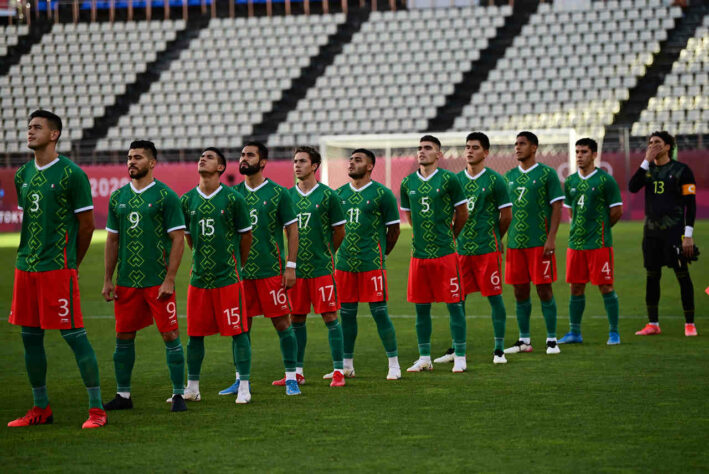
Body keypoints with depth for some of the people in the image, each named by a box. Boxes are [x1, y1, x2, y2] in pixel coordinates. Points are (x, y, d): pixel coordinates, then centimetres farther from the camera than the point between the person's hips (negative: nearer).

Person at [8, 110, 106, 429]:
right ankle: (40, 408, 19)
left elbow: (87, 225, -3)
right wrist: (31, 255, 17)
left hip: (58, 268, -7)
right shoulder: (22, 175, 13)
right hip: (26, 267, 7)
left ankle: (96, 409, -1)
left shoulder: (71, 174, -8)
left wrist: (71, 263, 5)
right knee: (30, 336, 9)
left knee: (74, 335, -7)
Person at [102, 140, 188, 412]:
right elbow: (112, 240, 15)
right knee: (123, 336, 8)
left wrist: (169, 280, -12)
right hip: (126, 282, 5)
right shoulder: (118, 197, 11)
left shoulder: (166, 196, -4)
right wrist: (107, 280, 9)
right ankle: (123, 395, 18)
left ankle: (178, 394, 3)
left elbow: (178, 240, -6)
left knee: (170, 335, -4)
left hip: (158, 281, -5)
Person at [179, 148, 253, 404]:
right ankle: (192, 387, 18)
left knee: (238, 332, -1)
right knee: (195, 334, 7)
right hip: (199, 278, 4)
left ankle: (244, 387, 5)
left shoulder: (232, 198, -4)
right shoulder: (187, 200, 6)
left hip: (229, 278, -4)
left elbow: (246, 236, 5)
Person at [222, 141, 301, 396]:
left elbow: (292, 230, -2)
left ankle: (291, 377, 5)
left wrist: (291, 266, -8)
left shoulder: (278, 193, -3)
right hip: (240, 270, 4)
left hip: (271, 270, -4)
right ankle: (241, 378, 15)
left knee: (282, 322, -2)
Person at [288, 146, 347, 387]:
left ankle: (338, 371, 0)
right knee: (296, 319, 8)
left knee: (330, 317, -4)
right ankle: (297, 371, 17)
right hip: (296, 267, 4)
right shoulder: (289, 195, 8)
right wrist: (290, 259, 11)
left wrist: (326, 254, 9)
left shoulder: (327, 195, -4)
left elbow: (339, 230, 3)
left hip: (321, 268, -4)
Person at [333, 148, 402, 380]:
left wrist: (380, 254, 4)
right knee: (346, 313, 8)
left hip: (372, 264, -5)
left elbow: (394, 229, 1)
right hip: (344, 264, 5)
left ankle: (394, 364, 3)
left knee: (379, 311, -5)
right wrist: (339, 252, 13)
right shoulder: (339, 194, 11)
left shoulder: (382, 194, -3)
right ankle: (347, 365, 16)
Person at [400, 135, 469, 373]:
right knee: (421, 307, 7)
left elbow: (462, 213, 5)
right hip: (419, 254, 4)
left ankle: (460, 357, 4)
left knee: (454, 304, -1)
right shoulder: (408, 182, 7)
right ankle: (424, 358, 16)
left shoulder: (449, 179, -4)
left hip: (445, 253, -4)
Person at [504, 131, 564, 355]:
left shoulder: (547, 173, -2)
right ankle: (524, 340, 14)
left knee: (544, 289, -4)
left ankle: (552, 340, 3)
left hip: (539, 242, -5)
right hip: (515, 243, 5)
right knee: (520, 292, 7)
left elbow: (556, 207, -5)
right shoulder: (509, 176, 13)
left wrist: (551, 238, -13)